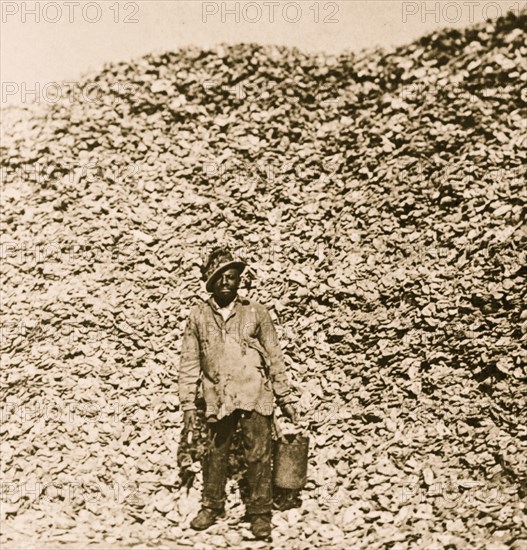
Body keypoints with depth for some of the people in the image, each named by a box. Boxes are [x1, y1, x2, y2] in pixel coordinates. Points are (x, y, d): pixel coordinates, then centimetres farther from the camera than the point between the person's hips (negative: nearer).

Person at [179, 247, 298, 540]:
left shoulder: (256, 311, 1)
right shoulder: (199, 316, 3)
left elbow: (274, 357, 4)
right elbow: (190, 363, 5)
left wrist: (286, 397, 3)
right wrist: (188, 403, 1)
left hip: (255, 396, -1)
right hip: (218, 398, 1)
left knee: (259, 456, 2)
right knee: (216, 455, 12)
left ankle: (260, 512, 18)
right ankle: (212, 507, 31)